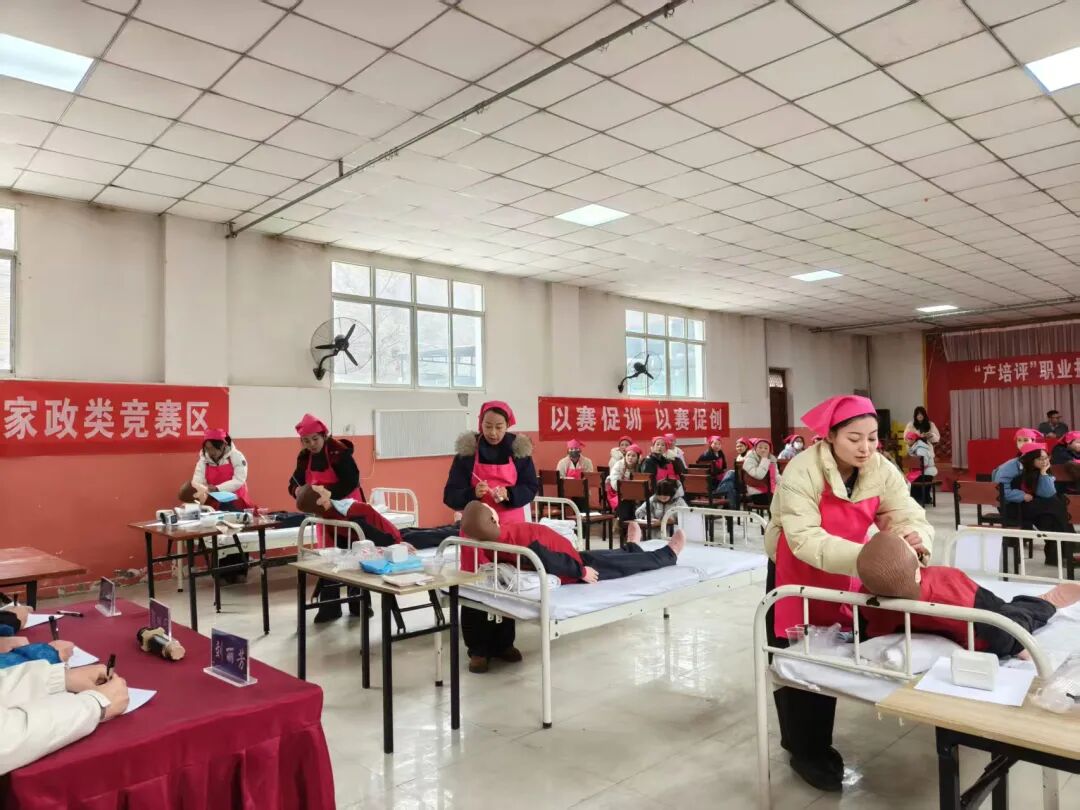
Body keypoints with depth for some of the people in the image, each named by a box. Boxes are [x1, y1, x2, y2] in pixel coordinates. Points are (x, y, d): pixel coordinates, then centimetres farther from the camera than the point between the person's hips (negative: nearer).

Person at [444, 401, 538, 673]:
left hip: (511, 527, 2)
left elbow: (531, 488, 0)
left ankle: (504, 643, 23)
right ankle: (478, 649, 9)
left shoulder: (520, 450, 0)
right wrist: (472, 493, -26)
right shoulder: (467, 452, -5)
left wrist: (508, 494, -19)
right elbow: (450, 495, -6)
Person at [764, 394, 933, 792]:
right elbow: (804, 539, -38)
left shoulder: (882, 470, -14)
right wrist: (864, 557, -52)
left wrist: (917, 538, -45)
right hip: (794, 574, -5)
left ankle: (818, 743, 36)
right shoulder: (802, 471, -31)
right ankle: (802, 749, 23)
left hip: (844, 573, 5)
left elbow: (910, 516, -20)